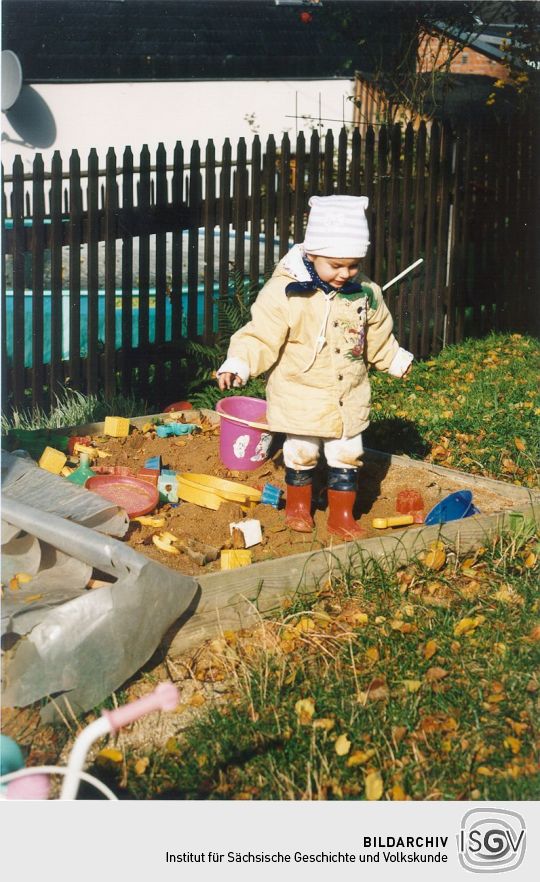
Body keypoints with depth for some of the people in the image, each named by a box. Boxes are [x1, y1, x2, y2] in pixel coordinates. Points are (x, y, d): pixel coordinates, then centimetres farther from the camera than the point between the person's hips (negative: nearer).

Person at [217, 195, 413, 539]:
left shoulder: (365, 293, -3)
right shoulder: (285, 291, -18)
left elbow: (378, 336, 15)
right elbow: (261, 336, -18)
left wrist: (397, 359, 25)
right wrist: (238, 365, -30)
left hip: (349, 397, 4)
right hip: (301, 395, -3)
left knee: (347, 456, 9)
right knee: (301, 453, 11)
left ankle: (342, 516, 24)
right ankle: (298, 505, 34)